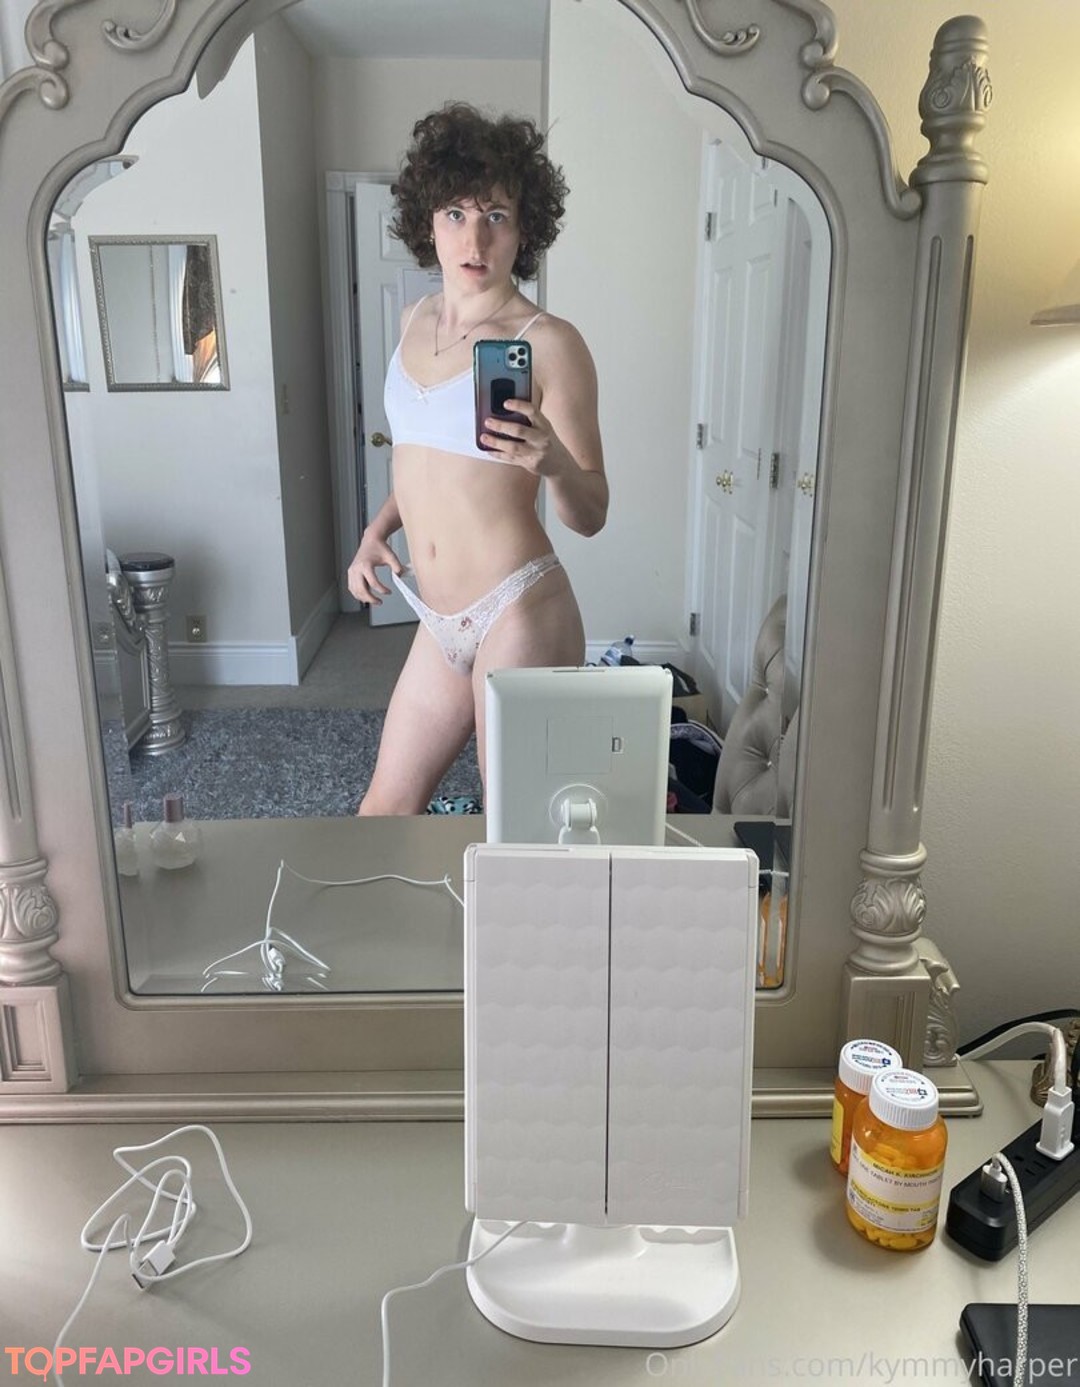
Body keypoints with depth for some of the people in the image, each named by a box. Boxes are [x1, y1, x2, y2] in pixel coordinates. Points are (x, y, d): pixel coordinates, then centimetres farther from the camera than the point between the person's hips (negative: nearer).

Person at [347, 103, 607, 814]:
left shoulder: (549, 342, -11)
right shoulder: (415, 320, 10)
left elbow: (590, 515, -9)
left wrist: (550, 461, -29)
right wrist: (377, 531, 9)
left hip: (518, 615, -7)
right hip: (439, 619, 7)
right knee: (387, 805, 19)